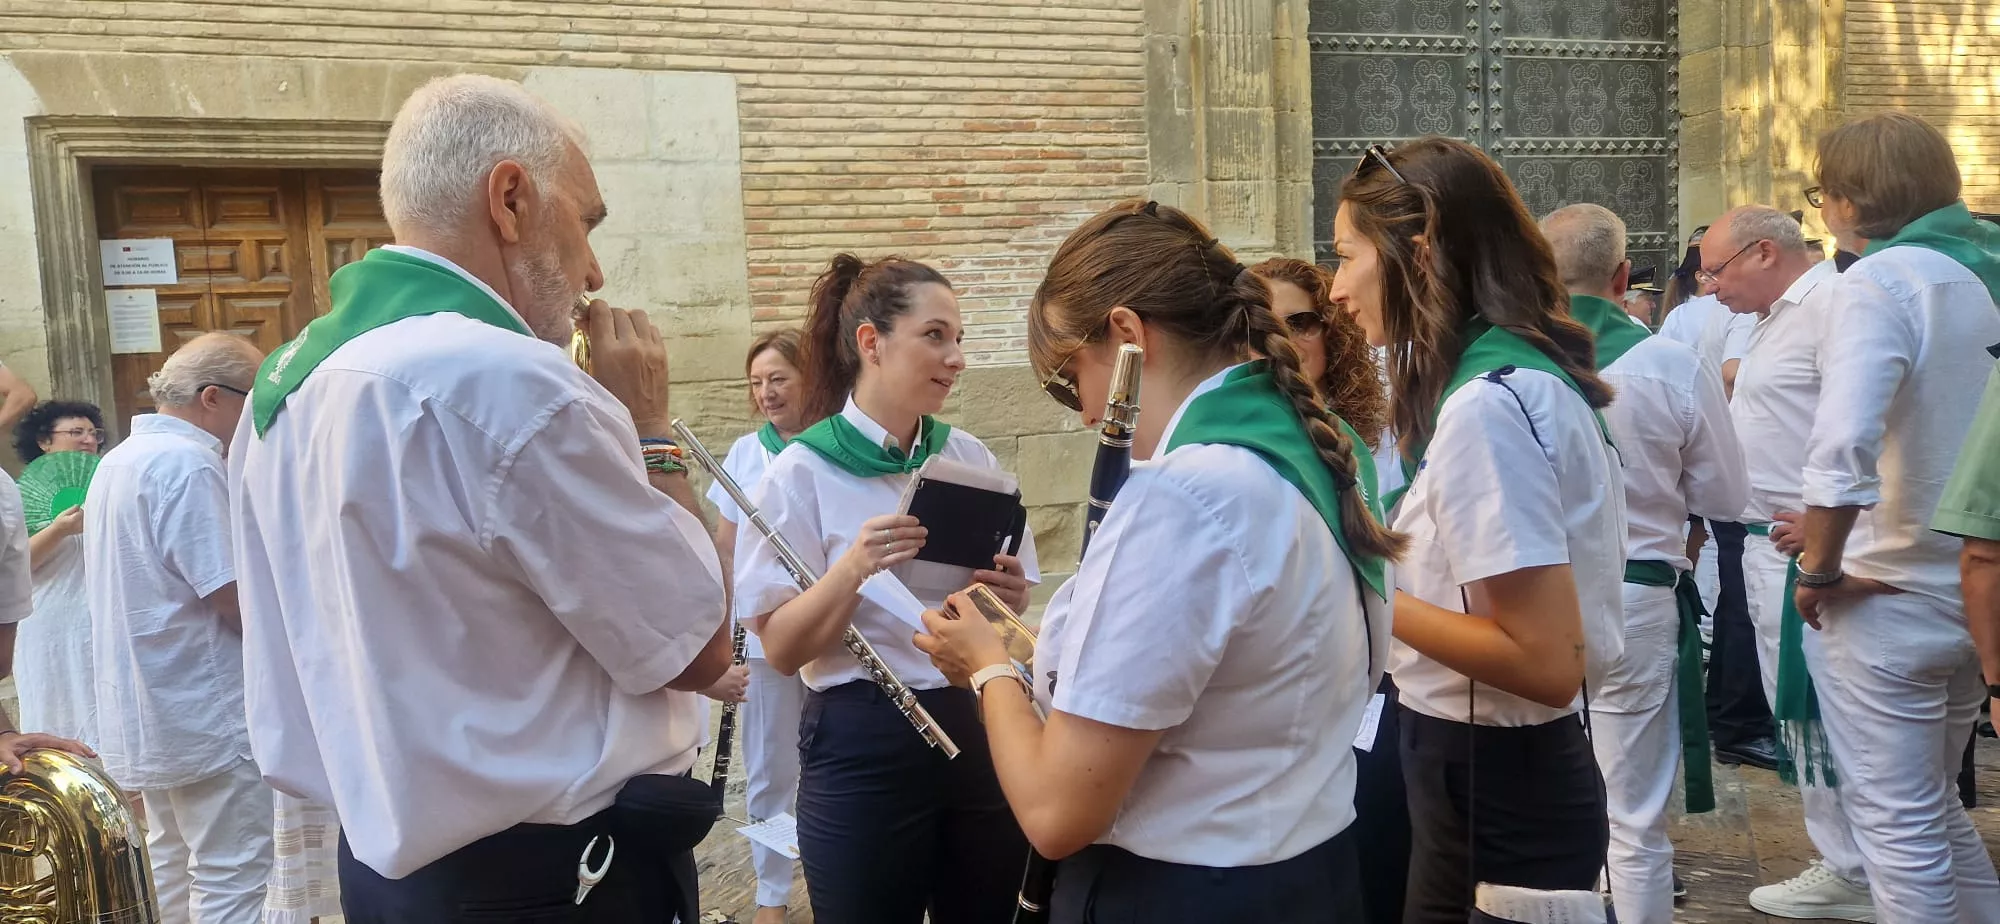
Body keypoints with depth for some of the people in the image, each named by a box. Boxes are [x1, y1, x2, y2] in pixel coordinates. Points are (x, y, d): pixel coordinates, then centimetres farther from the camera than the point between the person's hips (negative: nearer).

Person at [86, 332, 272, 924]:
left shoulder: (121, 459, 13)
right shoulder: (187, 461, -18)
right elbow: (236, 600, -22)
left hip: (148, 710, 10)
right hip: (204, 713, -10)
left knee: (171, 863, 20)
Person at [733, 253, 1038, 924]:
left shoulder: (975, 460, 3)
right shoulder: (801, 473, -9)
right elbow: (781, 649, -11)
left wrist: (1009, 601, -9)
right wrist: (852, 571, -26)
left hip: (982, 731, 4)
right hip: (865, 748, -4)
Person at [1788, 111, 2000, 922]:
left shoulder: (1881, 280, -16)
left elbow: (1841, 445, -31)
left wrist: (1823, 568, -17)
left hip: (1890, 595, -8)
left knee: (1896, 824, 5)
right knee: (1935, 809, 23)